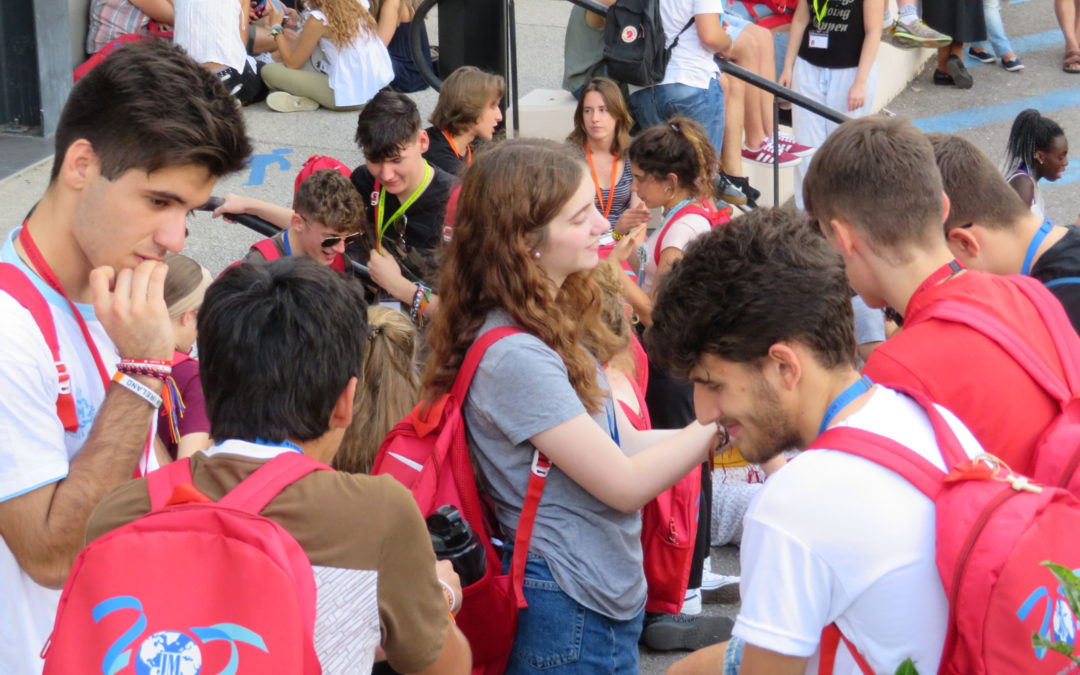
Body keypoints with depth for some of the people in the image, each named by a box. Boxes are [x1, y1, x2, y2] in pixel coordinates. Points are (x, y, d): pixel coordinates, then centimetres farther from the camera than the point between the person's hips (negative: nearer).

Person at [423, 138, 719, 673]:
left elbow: (626, 445, 8)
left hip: (607, 601, 9)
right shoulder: (514, 357, -23)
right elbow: (625, 483, -20)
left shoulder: (548, 332, 6)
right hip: (569, 622, -9)